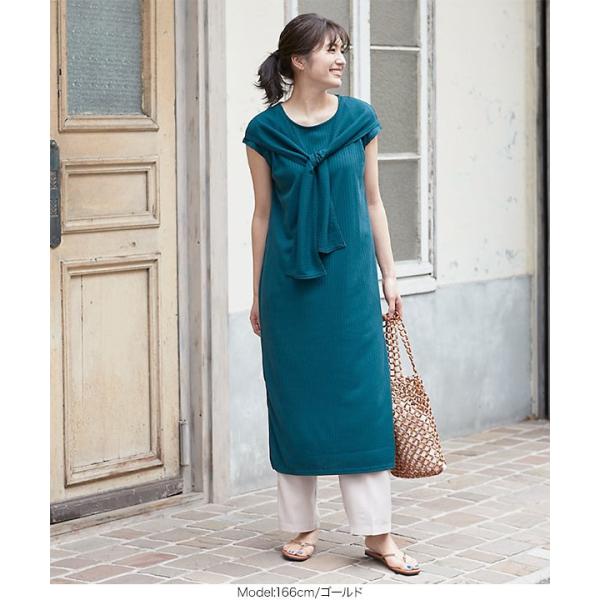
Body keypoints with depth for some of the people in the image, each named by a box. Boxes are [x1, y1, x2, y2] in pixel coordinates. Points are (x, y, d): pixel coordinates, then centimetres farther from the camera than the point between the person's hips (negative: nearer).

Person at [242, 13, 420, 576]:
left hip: (349, 276, 1)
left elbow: (372, 202, 8)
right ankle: (303, 525, 18)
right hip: (290, 281, -1)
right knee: (296, 399, 5)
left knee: (363, 396, 0)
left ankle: (377, 533, 6)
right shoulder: (265, 130, -1)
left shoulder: (359, 119, 3)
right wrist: (257, 292, 5)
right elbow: (263, 214, 4)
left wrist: (388, 275, 6)